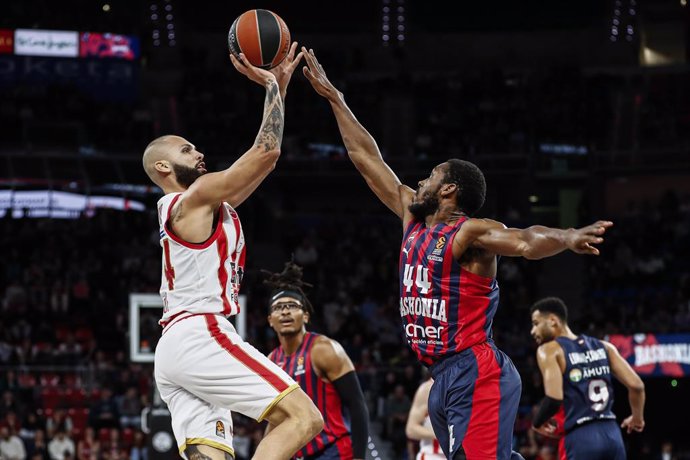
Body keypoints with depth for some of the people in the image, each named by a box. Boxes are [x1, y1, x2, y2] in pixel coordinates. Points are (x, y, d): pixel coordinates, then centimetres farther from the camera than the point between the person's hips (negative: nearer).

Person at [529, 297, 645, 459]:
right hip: (612, 435, 6)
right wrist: (638, 418, 25)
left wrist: (538, 423, 4)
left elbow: (554, 398, -16)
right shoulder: (603, 347, 15)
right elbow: (636, 385, 7)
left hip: (580, 439, -6)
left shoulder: (549, 350, -2)